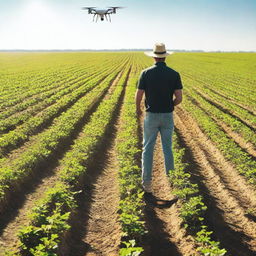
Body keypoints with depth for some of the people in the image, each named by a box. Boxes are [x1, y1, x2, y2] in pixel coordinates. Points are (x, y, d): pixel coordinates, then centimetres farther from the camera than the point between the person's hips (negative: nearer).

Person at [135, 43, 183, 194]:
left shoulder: (146, 73, -7)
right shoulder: (174, 74, -4)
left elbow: (138, 96, -6)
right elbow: (179, 98, -7)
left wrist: (138, 109, 16)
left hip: (151, 116, -1)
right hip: (167, 116, 2)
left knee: (148, 149, 8)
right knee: (167, 148, 16)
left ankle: (147, 183, 7)